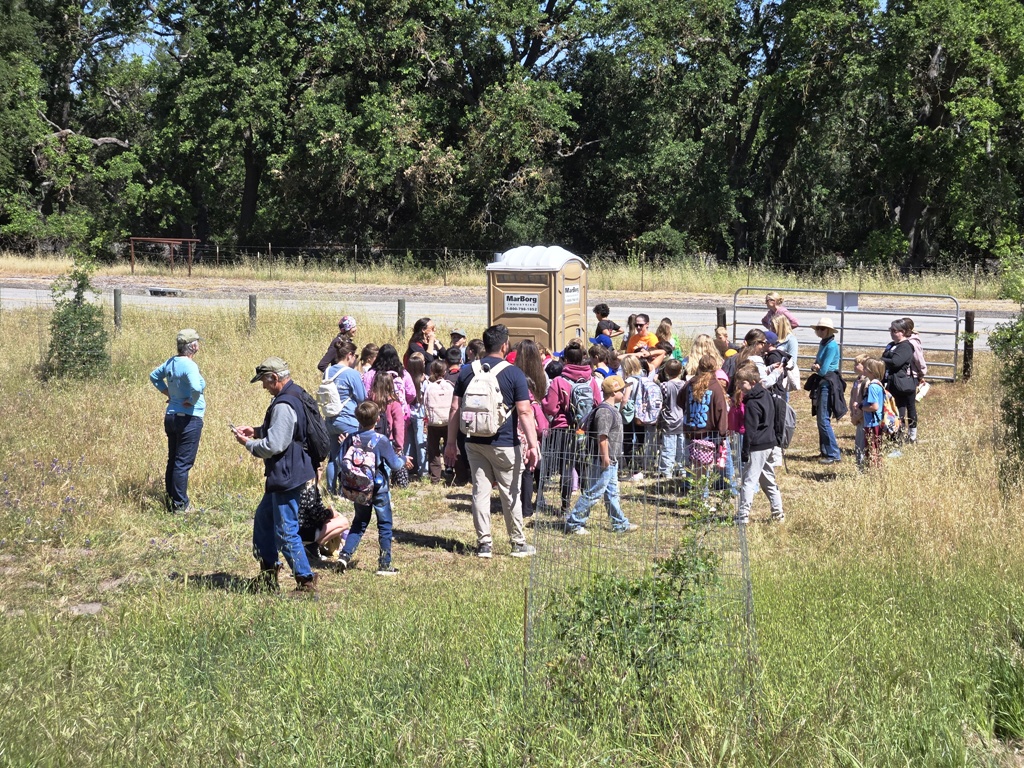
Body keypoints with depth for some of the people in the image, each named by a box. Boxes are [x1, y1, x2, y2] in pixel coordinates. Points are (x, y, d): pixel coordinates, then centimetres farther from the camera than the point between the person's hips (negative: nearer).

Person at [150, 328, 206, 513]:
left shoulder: (171, 362, 5)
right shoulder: (189, 365, -20)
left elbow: (154, 376, 22)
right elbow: (196, 388, -37)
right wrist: (192, 401, -17)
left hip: (171, 415, 9)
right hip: (189, 419, -9)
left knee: (173, 461, 16)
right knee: (183, 463, -2)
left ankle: (170, 499, 25)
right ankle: (180, 505, 2)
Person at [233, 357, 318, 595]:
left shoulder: (284, 405, -23)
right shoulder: (296, 394, 9)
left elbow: (274, 445, -25)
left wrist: (248, 443, -8)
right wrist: (257, 431, 12)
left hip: (287, 476, -11)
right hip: (284, 475, 11)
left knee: (286, 531, -3)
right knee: (263, 518, 21)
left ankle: (306, 581, 5)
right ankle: (268, 573, 30)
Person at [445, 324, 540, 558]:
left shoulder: (467, 371, 3)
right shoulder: (513, 374, -8)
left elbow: (455, 409, 4)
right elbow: (525, 412, -12)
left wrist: (451, 442, 9)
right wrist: (533, 445, -12)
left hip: (475, 442, 3)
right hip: (504, 444, -3)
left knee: (480, 491, 8)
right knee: (510, 494, 7)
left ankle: (484, 543, 9)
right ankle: (518, 543, 16)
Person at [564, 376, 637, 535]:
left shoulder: (612, 409, 14)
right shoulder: (605, 411, -20)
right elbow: (602, 436, -25)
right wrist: (605, 458, -24)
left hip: (611, 460, 11)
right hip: (603, 461, -11)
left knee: (612, 493, 17)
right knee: (594, 493, -5)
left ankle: (620, 524, 26)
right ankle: (573, 523, 0)